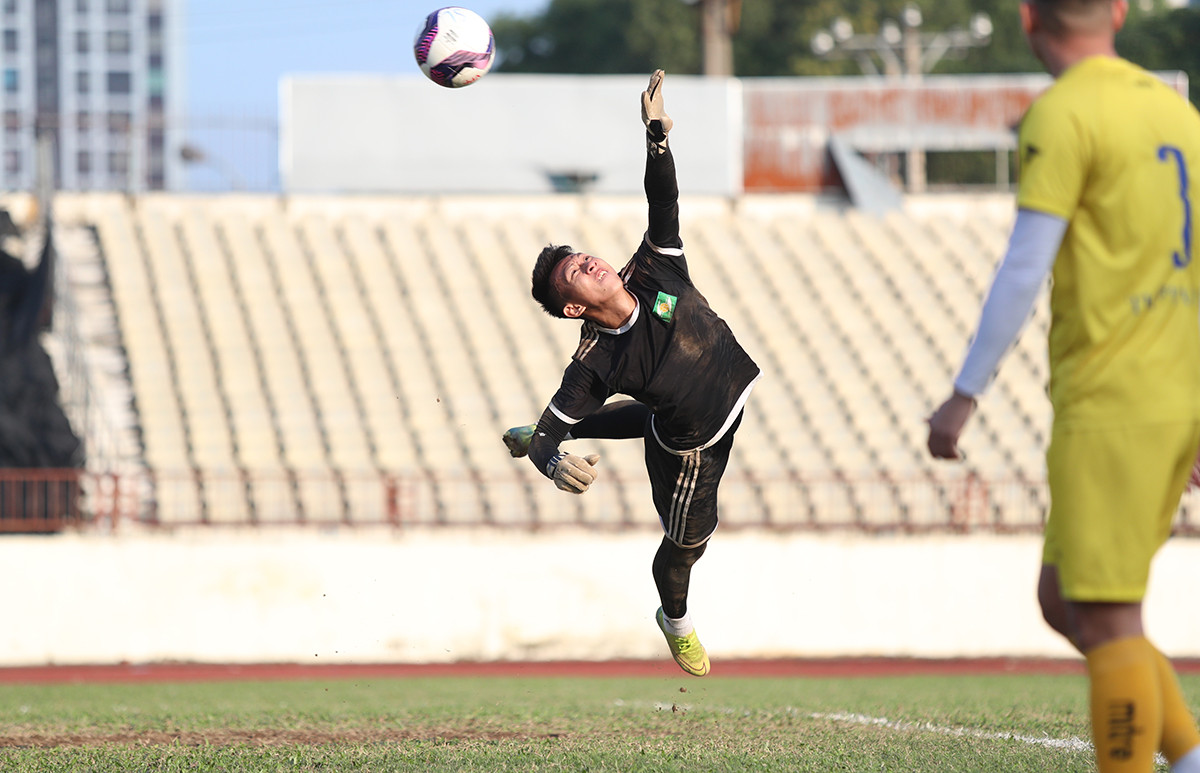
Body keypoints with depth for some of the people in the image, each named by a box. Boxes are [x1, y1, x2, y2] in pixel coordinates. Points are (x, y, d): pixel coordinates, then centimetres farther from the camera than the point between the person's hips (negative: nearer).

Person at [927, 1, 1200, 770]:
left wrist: (964, 396, -10)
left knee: (1105, 620, -6)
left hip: (1110, 402, -8)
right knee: (1065, 602, 15)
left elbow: (1023, 273, -14)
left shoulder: (1061, 115, -9)